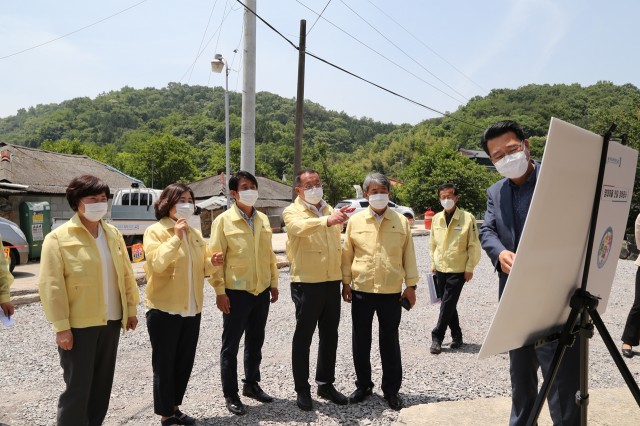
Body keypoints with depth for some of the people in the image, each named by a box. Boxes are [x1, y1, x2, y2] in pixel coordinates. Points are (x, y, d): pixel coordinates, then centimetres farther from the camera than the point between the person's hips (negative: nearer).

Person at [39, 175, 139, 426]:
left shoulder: (113, 234, 8)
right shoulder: (58, 238, -10)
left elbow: (126, 274, 11)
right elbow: (51, 285, -13)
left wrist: (131, 308, 9)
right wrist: (61, 326, -15)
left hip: (111, 321, 6)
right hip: (78, 325, -5)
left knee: (102, 383, 15)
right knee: (77, 387, 3)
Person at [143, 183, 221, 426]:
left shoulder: (195, 233, 10)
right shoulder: (155, 231, -8)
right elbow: (157, 264, -22)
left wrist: (212, 262, -4)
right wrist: (176, 237, -26)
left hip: (192, 309, 6)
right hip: (164, 310, -6)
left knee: (184, 363, 16)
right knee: (164, 365, 7)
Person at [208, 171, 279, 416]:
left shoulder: (263, 219, 8)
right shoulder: (223, 220, -8)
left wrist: (274, 283, 11)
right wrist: (220, 291, -13)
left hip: (261, 291, 5)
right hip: (236, 292, -5)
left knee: (255, 342, 17)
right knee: (231, 345, 6)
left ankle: (251, 384, 34)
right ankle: (230, 394, 19)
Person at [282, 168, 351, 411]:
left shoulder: (329, 210, 13)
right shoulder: (292, 212, -7)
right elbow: (300, 227, -31)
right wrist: (327, 220, -47)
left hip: (332, 282, 6)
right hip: (306, 284, -6)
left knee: (329, 336, 14)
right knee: (303, 337, 5)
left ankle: (326, 384, 29)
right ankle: (302, 390, 19)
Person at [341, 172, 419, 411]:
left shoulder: (401, 221, 2)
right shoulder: (355, 221, 1)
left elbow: (408, 255, 4)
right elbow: (347, 254, 5)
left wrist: (411, 285, 2)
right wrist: (346, 282, 3)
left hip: (391, 292, 0)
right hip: (361, 290, 1)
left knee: (390, 341, 9)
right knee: (360, 341, 10)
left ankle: (391, 389, 24)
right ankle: (363, 385, 28)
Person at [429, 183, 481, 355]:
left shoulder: (467, 218, -10)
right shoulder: (436, 218, 4)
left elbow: (474, 246, -7)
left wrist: (470, 268, -8)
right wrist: (433, 263, 11)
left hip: (458, 271, -5)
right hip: (440, 270, 5)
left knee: (447, 305, -4)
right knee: (448, 305, 13)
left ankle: (437, 337, 6)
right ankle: (456, 336, 28)